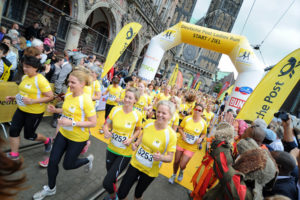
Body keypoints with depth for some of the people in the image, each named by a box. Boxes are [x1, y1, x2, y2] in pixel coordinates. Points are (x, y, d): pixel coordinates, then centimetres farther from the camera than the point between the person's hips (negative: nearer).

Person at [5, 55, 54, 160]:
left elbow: (50, 96, -23)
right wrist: (14, 98, 7)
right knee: (13, 130, 4)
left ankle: (47, 140, 35)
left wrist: (32, 101, -28)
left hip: (34, 112, -7)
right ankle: (14, 154, 23)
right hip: (21, 109, 7)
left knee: (28, 135, 7)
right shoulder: (24, 77, 5)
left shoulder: (40, 80, -21)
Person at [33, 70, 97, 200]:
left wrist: (72, 123, -29)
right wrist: (55, 110, -2)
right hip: (63, 133, 6)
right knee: (52, 161, 12)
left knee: (67, 165, 11)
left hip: (78, 138, -6)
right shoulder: (68, 95, -4)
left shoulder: (86, 100, -26)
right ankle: (50, 189, 40)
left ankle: (88, 160, 41)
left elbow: (93, 123, -24)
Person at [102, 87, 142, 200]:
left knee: (107, 182, -6)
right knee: (111, 176, 24)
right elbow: (106, 125, -2)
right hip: (111, 149, 4)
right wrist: (106, 131, -24)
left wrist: (131, 139, -14)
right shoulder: (115, 109, -9)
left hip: (125, 153, -3)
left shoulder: (137, 115, -14)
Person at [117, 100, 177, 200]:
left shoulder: (171, 135, -23)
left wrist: (161, 157, -36)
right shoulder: (148, 123, -12)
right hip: (135, 163, 3)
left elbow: (170, 158, -16)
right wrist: (136, 143, -10)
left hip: (150, 171, -2)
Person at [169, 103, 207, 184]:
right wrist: (182, 134, -18)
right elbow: (180, 128, 1)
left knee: (182, 165, -1)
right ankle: (174, 175, 45)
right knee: (176, 161, 13)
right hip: (181, 143, 1)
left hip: (191, 147, -1)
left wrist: (201, 138, -14)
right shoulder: (187, 118, -9)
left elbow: (204, 134, 6)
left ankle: (181, 172, 39)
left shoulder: (203, 123, -9)